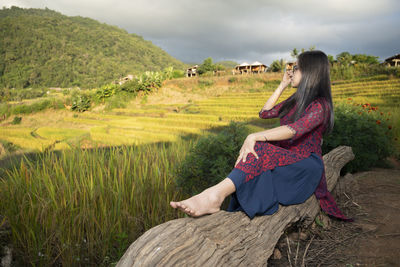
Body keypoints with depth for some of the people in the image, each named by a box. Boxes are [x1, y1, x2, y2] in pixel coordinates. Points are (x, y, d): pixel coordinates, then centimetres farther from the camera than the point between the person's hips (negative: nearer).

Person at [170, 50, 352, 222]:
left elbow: (294, 130, -29)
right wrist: (282, 86, 15)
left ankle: (216, 194, -53)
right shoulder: (297, 99, 18)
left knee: (260, 148, -36)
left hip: (305, 168, -8)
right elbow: (265, 113, 20)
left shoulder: (320, 105, -11)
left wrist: (254, 137, -38)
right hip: (284, 159, 9)